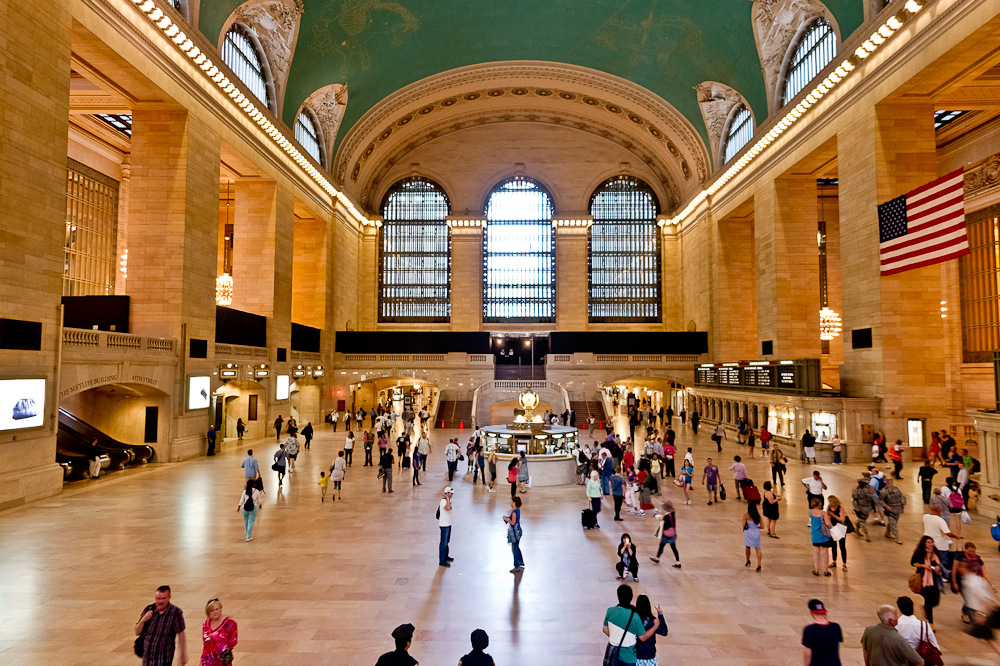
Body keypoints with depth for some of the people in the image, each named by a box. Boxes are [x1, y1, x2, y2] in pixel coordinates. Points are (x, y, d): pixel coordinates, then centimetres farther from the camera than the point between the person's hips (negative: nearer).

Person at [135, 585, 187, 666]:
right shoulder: (148, 610, -1)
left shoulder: (175, 613, -13)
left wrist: (183, 655, -5)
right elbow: (137, 632, 6)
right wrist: (143, 620, -14)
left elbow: (180, 635, -8)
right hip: (147, 659, 5)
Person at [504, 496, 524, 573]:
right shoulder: (518, 510, 5)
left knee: (514, 549, 1)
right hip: (518, 530, 9)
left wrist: (506, 519, -11)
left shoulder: (514, 512, -23)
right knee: (517, 548, 22)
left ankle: (517, 568, 8)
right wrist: (508, 517, 7)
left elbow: (513, 523, -24)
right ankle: (521, 563, 34)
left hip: (515, 532, -9)